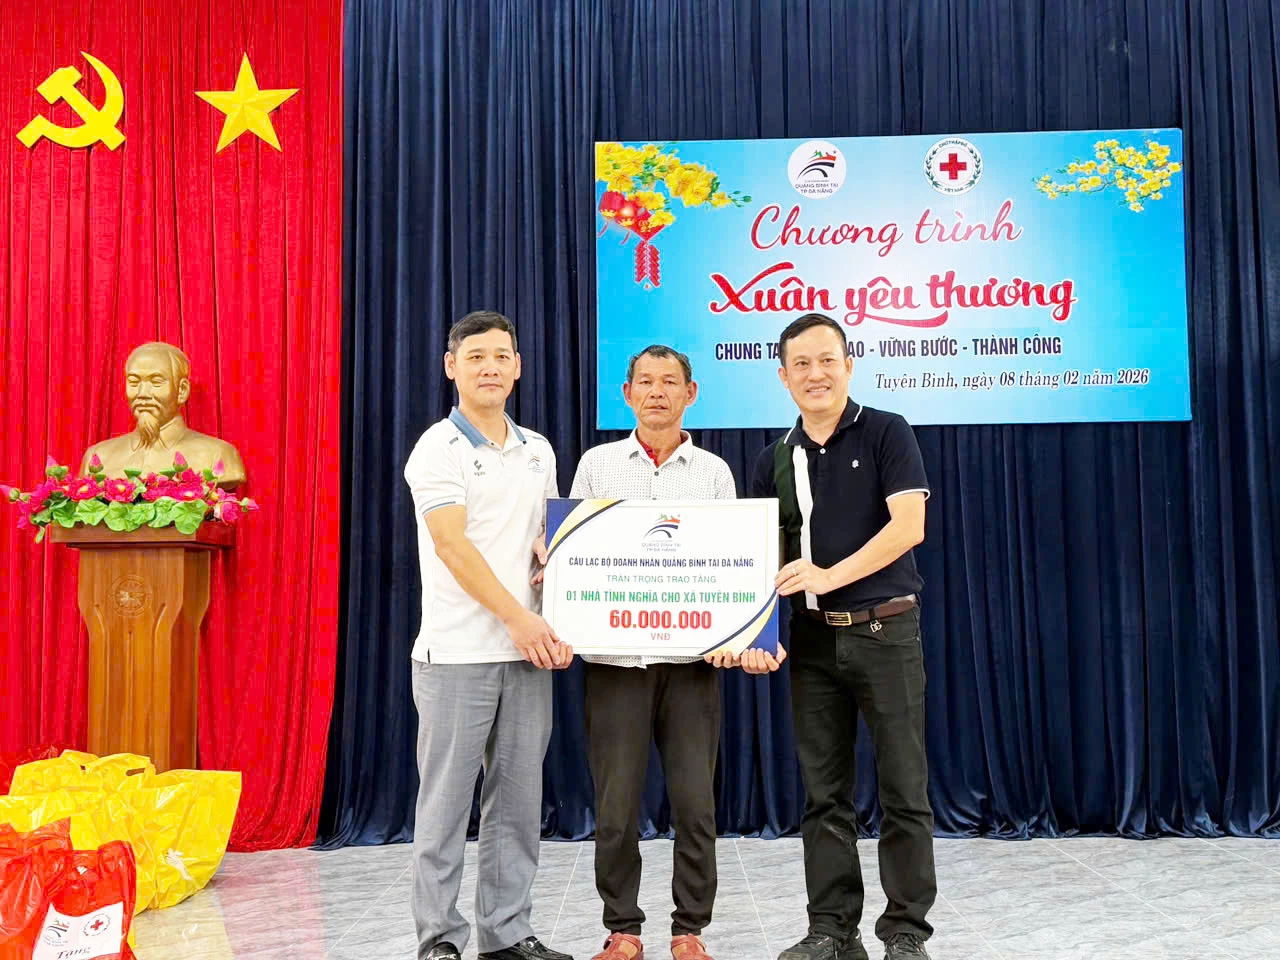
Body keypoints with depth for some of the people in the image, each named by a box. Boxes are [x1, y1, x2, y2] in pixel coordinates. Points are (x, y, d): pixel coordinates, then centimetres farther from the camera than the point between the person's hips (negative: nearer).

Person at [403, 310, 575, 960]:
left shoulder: (538, 451, 14)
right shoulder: (438, 449, -5)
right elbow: (453, 545, -13)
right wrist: (519, 619, -16)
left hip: (528, 651, 6)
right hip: (457, 653, -5)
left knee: (519, 800, 10)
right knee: (446, 801, 2)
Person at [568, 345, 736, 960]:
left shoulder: (714, 471, 9)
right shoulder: (596, 464, 9)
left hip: (690, 657, 0)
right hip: (614, 657, 0)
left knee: (695, 803, 3)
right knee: (616, 805, 4)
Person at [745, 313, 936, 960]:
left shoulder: (886, 434, -2)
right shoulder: (775, 460, 10)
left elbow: (909, 526, -14)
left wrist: (831, 575, -21)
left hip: (884, 630, -4)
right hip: (811, 638, 4)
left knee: (902, 790, 2)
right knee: (824, 795, 9)